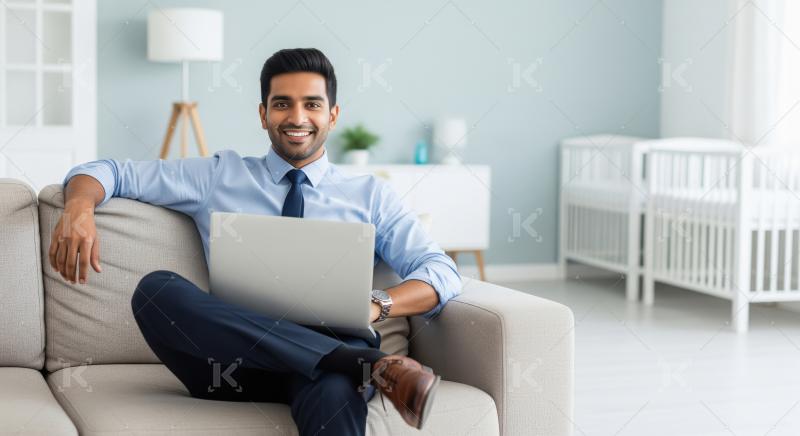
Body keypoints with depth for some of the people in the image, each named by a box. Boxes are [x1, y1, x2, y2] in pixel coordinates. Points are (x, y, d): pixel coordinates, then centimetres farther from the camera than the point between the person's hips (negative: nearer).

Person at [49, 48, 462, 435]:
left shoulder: (371, 195, 18)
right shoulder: (218, 176, 20)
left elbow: (442, 273, 9)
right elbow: (111, 171, 18)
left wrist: (374, 304, -13)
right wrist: (79, 207, -8)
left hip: (330, 348, -4)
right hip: (236, 362, 5)